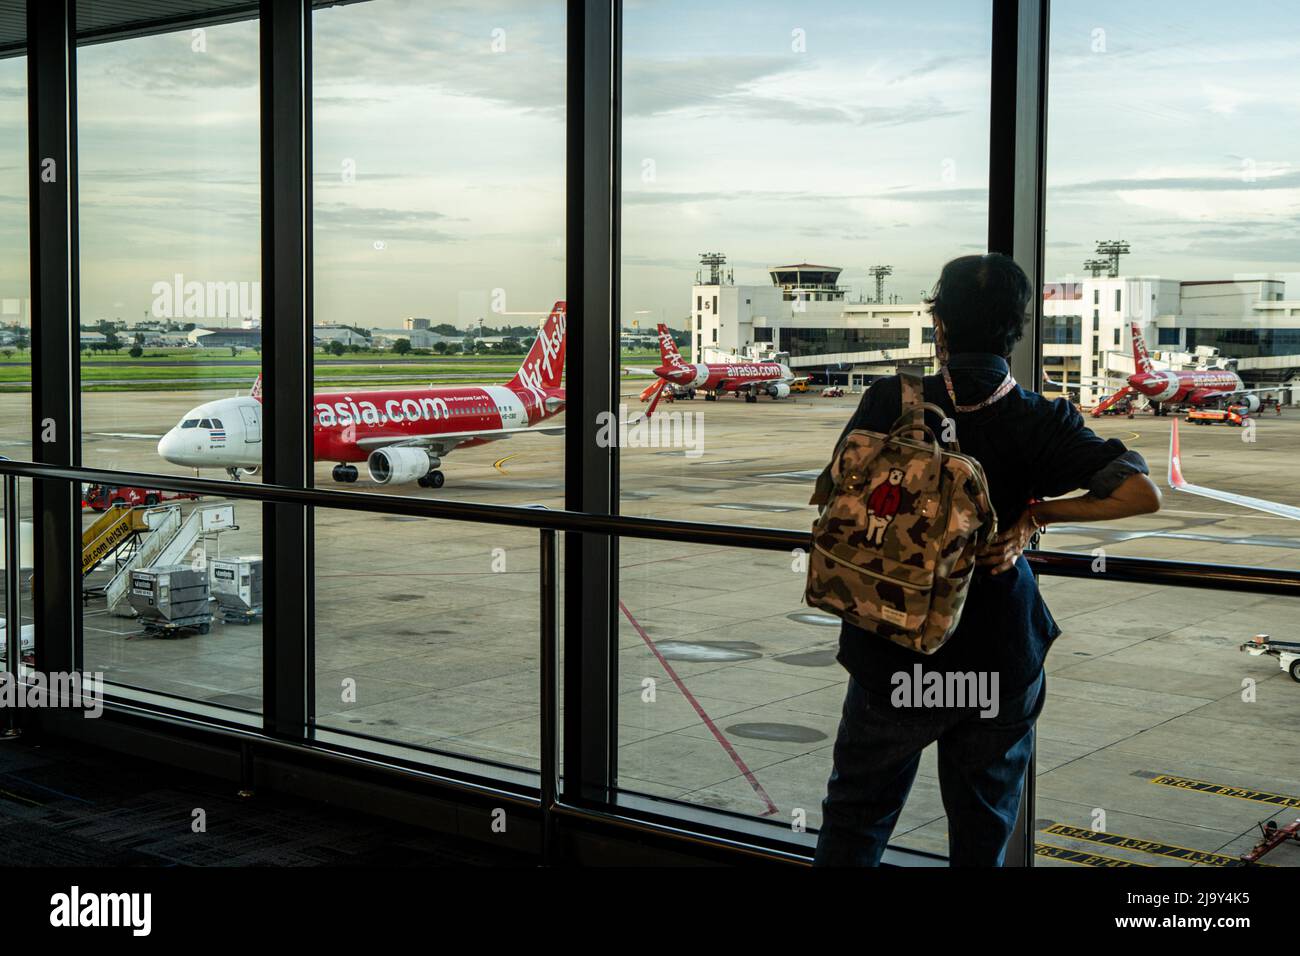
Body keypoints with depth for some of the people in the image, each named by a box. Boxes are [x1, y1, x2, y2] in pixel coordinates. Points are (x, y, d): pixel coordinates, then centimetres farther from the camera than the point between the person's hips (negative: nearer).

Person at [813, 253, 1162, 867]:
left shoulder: (891, 403, -10)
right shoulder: (1040, 422, -9)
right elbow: (1143, 493, -16)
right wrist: (1034, 517, -8)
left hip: (892, 656, 0)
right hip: (1001, 661, 1)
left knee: (854, 822, 18)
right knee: (982, 837, 18)